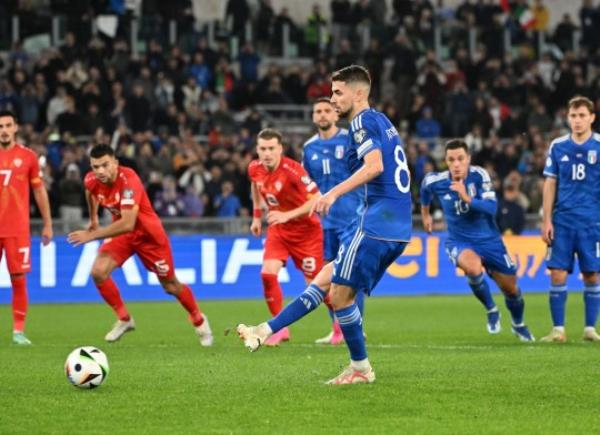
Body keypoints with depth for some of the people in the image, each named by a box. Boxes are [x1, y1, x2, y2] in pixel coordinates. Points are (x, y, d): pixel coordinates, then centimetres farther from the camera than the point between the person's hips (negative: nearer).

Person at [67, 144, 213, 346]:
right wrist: (93, 219, 22)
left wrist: (92, 235, -41)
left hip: (148, 233, -5)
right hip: (121, 231, 5)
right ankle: (124, 319, 2)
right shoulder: (91, 180, -16)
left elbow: (127, 224, -43)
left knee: (170, 286, 7)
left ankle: (199, 321, 33)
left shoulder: (128, 180, -36)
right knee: (98, 272, -17)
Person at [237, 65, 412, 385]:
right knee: (325, 279, 10)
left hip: (376, 223, -10)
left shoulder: (363, 122, -7)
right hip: (397, 227, 10)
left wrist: (334, 193, -28)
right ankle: (267, 331, 11)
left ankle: (361, 368, 4)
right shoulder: (382, 122, 21)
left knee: (340, 294, -3)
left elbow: (375, 166, -23)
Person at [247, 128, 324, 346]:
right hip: (277, 229, 5)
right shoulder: (254, 169, -8)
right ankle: (281, 327, -3)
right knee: (268, 273, -15)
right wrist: (257, 216, 19)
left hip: (306, 229, -5)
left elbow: (316, 200, -29)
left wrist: (287, 216, -36)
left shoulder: (292, 170, -27)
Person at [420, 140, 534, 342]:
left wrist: (468, 198, -40)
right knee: (473, 268, -35)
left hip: (489, 240, 1)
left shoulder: (479, 175, -18)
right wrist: (425, 213, 25)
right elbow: (425, 186, 13)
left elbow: (492, 208, -26)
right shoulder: (436, 182, -13)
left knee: (511, 289, 9)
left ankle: (518, 325, 43)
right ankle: (491, 310, -7)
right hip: (460, 242, -1)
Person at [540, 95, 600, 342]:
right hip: (562, 221, 1)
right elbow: (550, 184, 9)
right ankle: (558, 329, 3)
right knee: (558, 274, -4)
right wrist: (546, 220, 4)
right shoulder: (558, 147, 6)